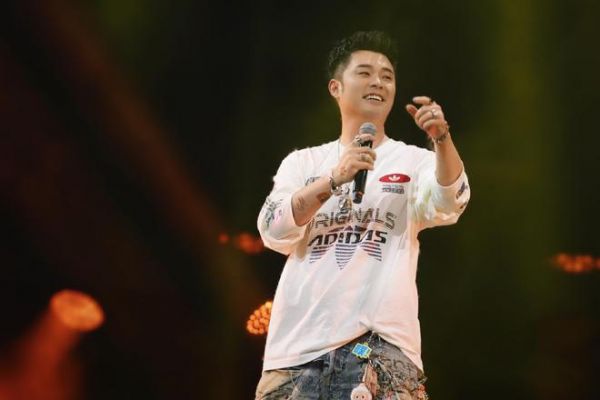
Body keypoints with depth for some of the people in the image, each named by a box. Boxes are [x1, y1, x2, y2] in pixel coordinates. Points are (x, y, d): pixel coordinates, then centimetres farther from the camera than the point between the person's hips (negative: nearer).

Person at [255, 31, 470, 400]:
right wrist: (335, 179, -13)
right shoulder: (302, 162, 15)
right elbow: (274, 231, 0)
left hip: (378, 342, -2)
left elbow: (447, 205, -11)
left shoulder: (414, 160, 10)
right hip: (299, 341, 2)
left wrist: (442, 137, -28)